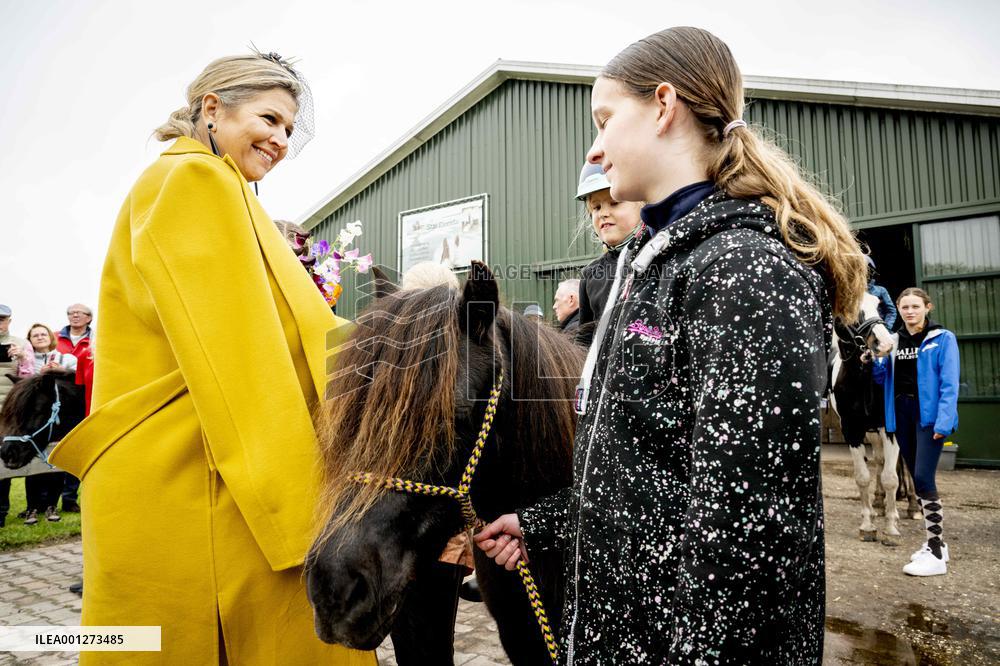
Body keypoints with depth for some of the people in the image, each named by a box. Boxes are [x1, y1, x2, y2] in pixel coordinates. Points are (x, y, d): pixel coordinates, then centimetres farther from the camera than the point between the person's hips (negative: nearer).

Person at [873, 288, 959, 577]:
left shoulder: (943, 338, -4)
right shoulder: (893, 341, 11)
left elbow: (949, 384, -10)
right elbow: (882, 377, 11)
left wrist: (944, 421, -19)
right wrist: (876, 357, -8)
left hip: (929, 414, -6)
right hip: (901, 414, 6)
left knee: (924, 479, -12)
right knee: (917, 480, 11)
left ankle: (937, 554, -6)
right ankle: (934, 543, 24)